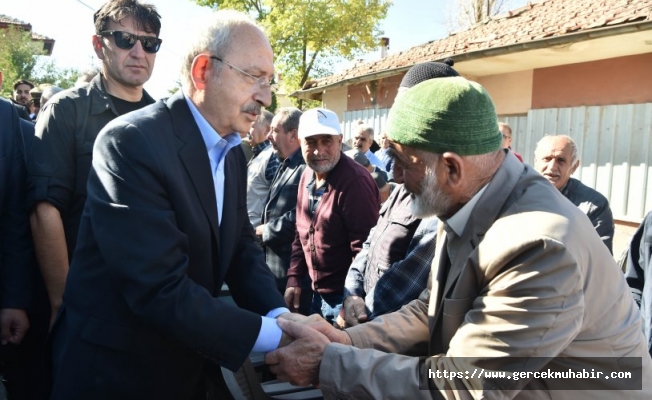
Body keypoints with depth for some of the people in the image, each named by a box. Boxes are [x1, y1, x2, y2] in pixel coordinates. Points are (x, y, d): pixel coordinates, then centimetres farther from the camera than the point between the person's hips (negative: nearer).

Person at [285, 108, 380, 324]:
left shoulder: (355, 181, -22)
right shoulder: (307, 175, 4)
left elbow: (365, 249, -22)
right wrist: (294, 279, 10)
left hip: (344, 296, -8)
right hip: (317, 291, 8)